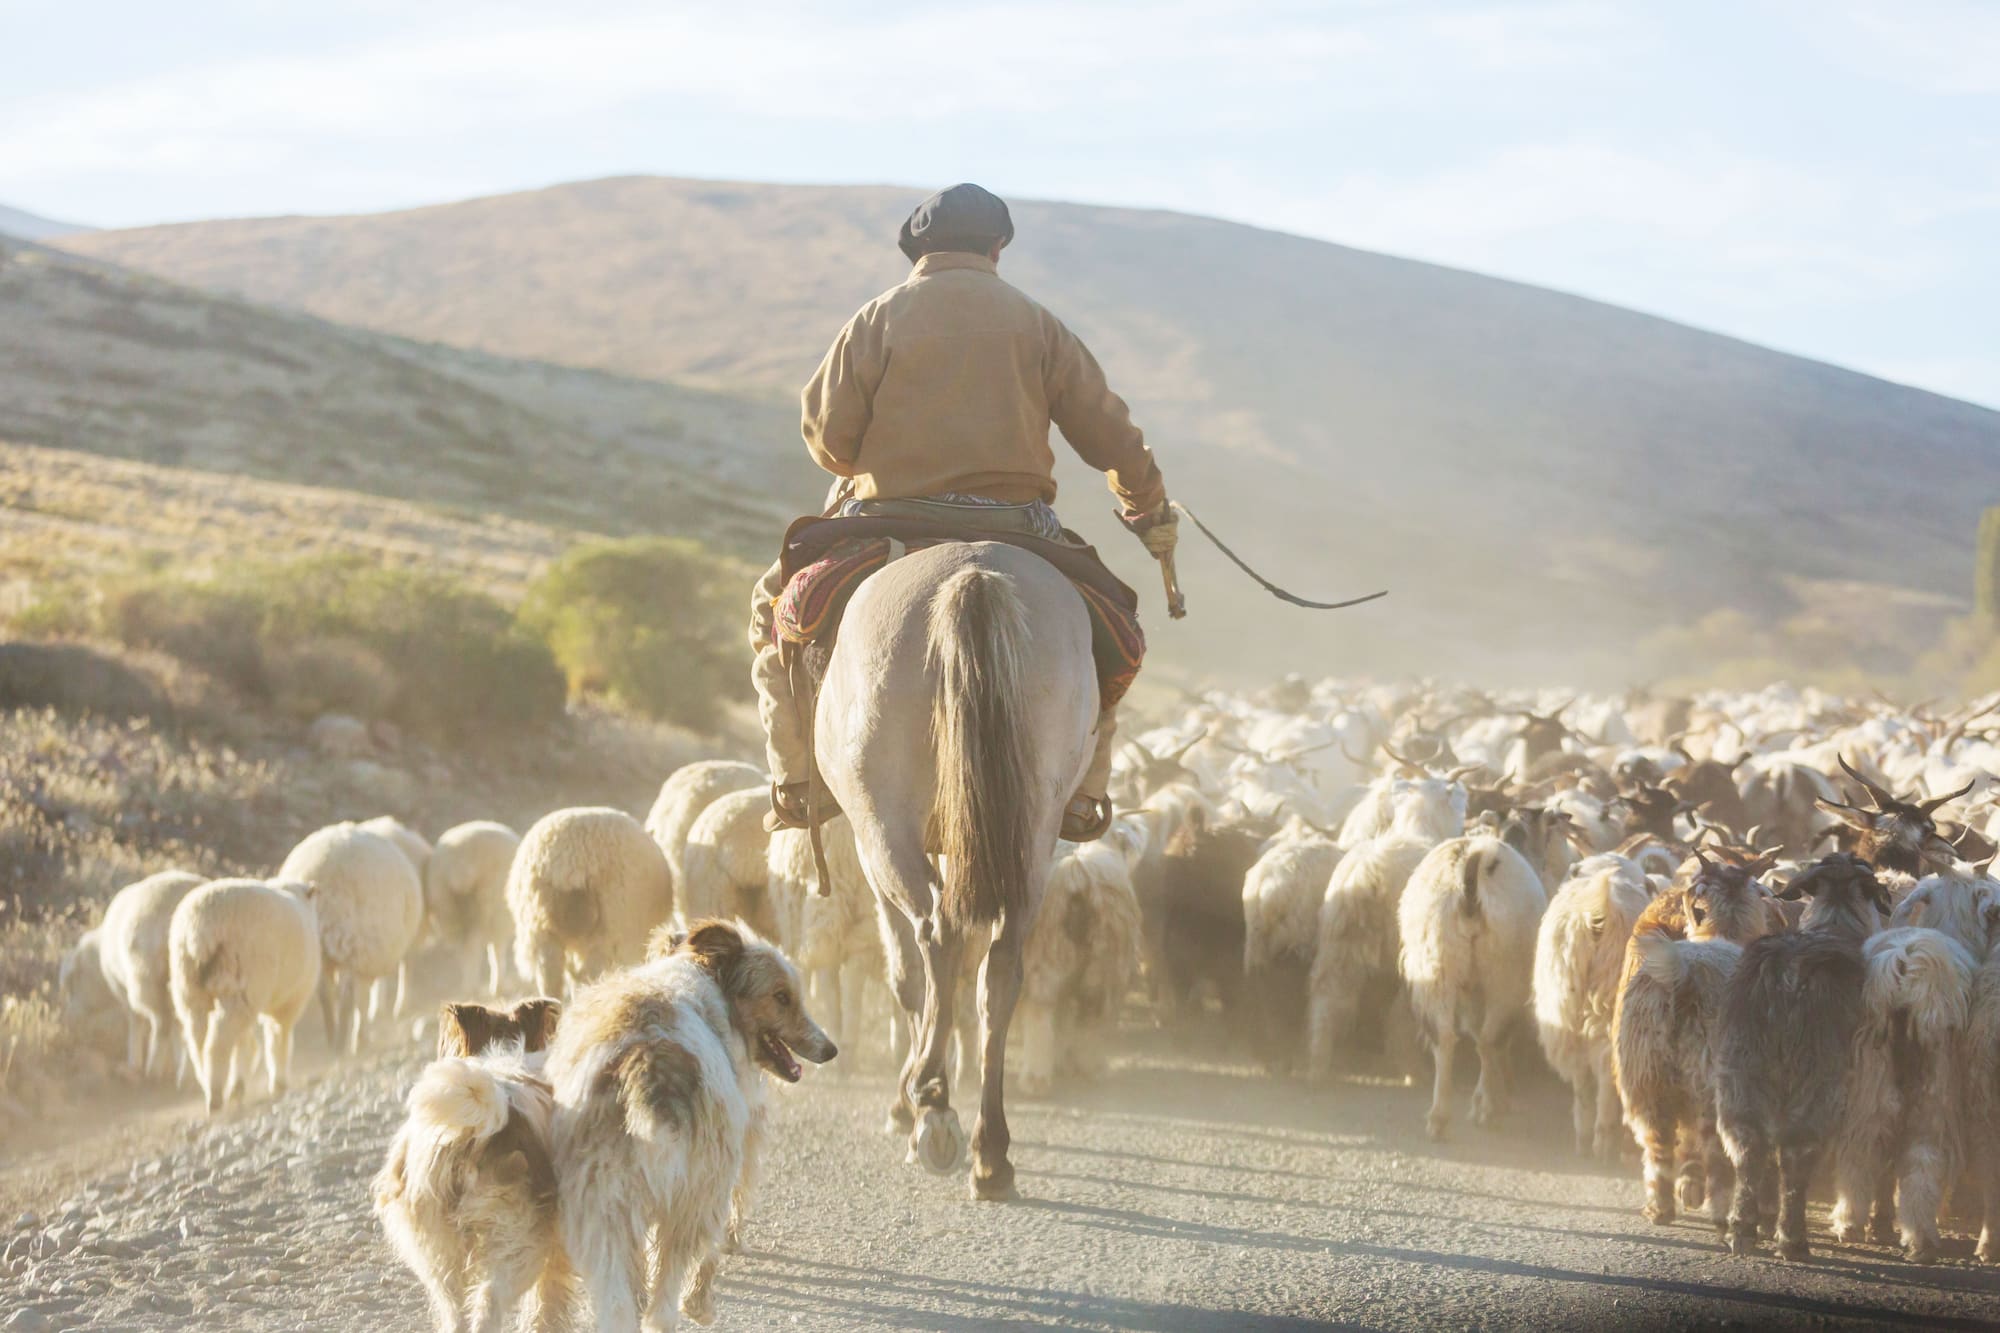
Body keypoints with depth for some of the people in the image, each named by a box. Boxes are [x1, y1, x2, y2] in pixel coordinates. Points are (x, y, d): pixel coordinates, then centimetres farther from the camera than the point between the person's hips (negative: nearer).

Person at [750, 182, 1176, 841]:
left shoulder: (879, 318, 2)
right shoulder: (1035, 324, 7)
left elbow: (828, 435, -2)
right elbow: (1108, 433, 10)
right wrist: (1148, 508, 27)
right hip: (1013, 531, 1)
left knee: (777, 609, 20)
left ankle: (799, 779, 9)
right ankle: (1080, 792, 16)